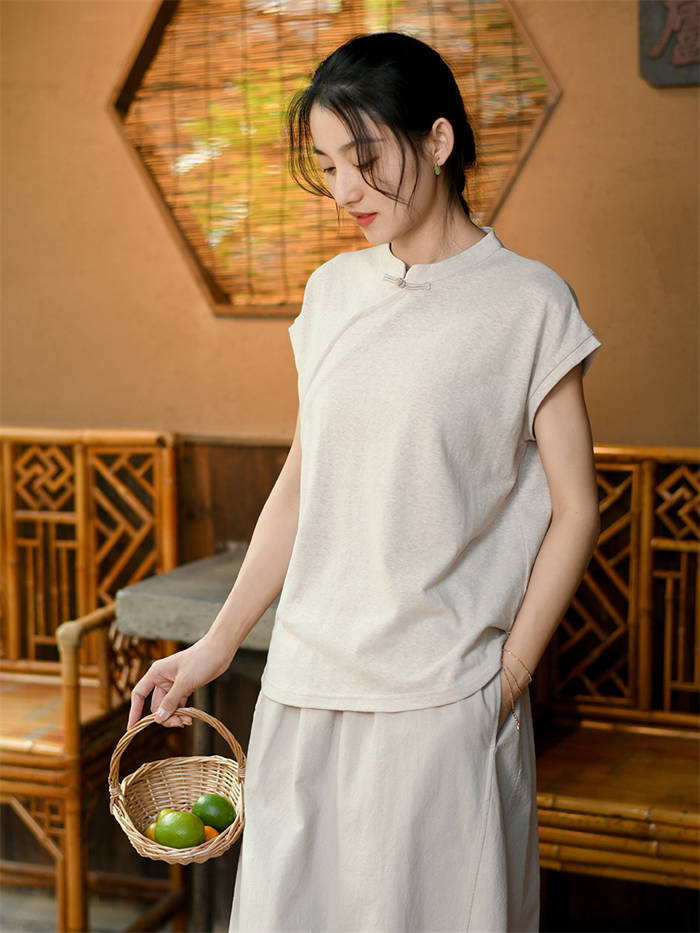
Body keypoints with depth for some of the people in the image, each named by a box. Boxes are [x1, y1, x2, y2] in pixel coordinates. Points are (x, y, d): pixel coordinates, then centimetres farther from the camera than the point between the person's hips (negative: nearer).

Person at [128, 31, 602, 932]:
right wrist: (217, 644, 11)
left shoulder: (528, 303, -6)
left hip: (444, 697, -4)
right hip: (304, 687, 5)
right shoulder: (332, 293, 9)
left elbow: (574, 511, -4)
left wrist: (506, 679, -8)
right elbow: (300, 485, 13)